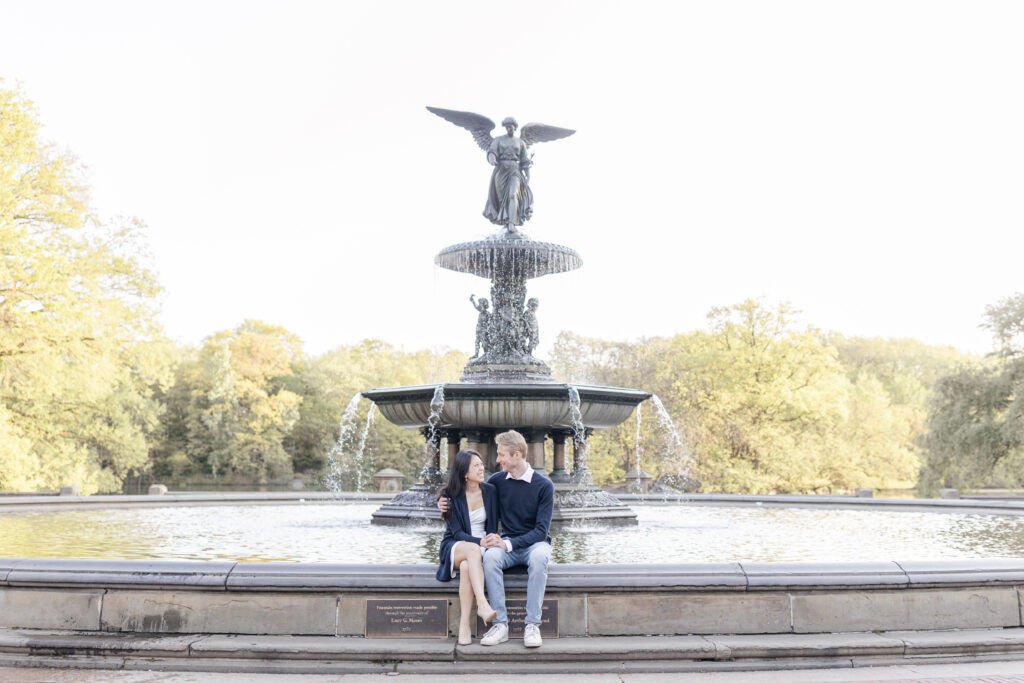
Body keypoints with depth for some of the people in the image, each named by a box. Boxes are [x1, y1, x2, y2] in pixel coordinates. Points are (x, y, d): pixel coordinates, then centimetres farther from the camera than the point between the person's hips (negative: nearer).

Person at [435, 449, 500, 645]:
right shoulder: (451, 495, -6)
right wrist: (480, 542, -28)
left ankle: (464, 625, -35)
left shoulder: (490, 491, 1)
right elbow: (457, 533, -11)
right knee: (473, 550, -39)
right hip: (455, 547, -1)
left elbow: (492, 526, 6)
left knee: (467, 567, -36)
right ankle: (483, 604, -50)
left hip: (482, 548, 1)